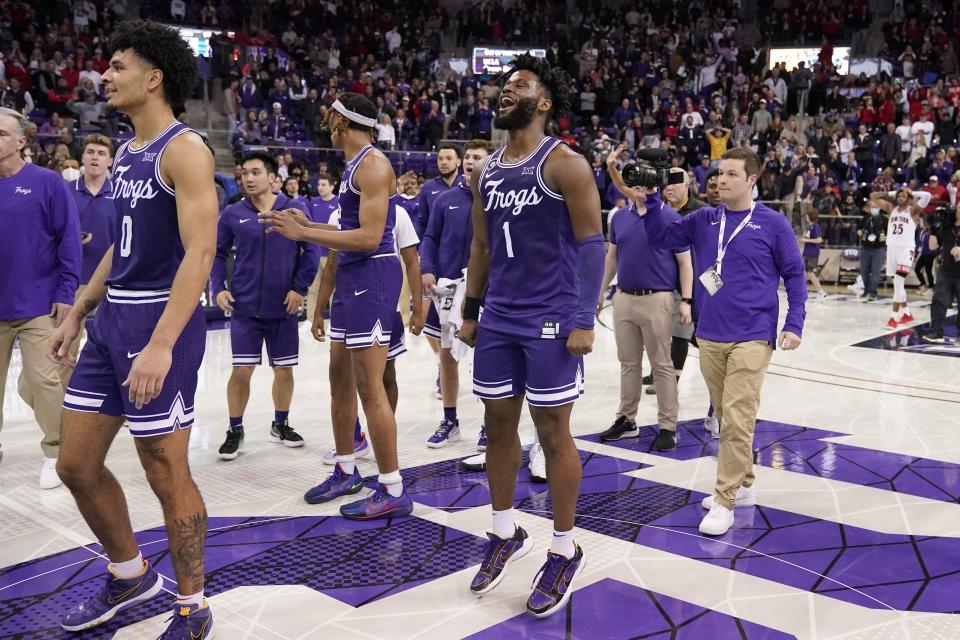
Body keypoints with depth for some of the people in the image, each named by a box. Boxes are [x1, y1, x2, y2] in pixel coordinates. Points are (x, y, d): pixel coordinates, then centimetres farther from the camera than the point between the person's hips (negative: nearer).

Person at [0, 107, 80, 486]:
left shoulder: (47, 182, -5)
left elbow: (68, 239, -6)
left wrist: (65, 293, -10)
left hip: (37, 306, -4)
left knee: (42, 381, -2)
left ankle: (55, 455, 12)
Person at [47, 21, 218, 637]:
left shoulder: (184, 149, -12)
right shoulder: (126, 153, 16)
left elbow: (200, 250, -22)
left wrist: (161, 345, -29)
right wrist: (77, 313, 21)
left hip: (161, 321, -9)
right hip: (112, 319, 9)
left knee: (168, 475, 0)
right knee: (76, 465, 14)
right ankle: (130, 574, 35)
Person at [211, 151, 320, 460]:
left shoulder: (295, 209, -2)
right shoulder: (233, 214, 0)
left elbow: (311, 250, -1)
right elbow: (218, 253, 7)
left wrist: (300, 288, -8)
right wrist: (219, 289, -6)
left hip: (283, 307, 1)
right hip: (244, 307, 0)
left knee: (284, 369, 10)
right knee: (241, 370, -2)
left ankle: (281, 425, 30)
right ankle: (235, 430, 15)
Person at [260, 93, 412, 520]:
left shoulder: (373, 164, -14)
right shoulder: (354, 165, 17)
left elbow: (369, 237, -22)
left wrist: (303, 234, -19)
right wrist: (308, 227, 17)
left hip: (372, 276, -10)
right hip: (351, 277, 10)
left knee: (369, 387, -7)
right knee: (340, 379, 16)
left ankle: (393, 492, 2)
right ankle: (346, 472, 30)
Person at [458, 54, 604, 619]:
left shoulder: (565, 164, -8)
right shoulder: (486, 172, 13)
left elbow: (592, 244, -10)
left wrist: (585, 319, -16)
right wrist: (472, 310, 15)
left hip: (551, 321, -7)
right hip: (498, 320, 7)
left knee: (553, 433, 1)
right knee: (498, 424, 12)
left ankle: (565, 551, 16)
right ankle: (507, 534, 30)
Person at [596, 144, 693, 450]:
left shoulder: (670, 217, -6)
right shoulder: (620, 217, 8)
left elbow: (685, 262, -4)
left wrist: (686, 301, -10)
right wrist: (600, 293, 16)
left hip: (656, 300, -5)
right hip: (624, 299, 5)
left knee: (661, 365, 2)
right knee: (628, 364, 13)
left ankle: (668, 427, 10)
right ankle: (626, 420, 24)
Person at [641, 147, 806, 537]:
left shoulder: (772, 223, -3)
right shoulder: (704, 220, 8)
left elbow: (794, 274, 2)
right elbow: (663, 237, 10)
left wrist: (794, 324, -6)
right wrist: (648, 203, -6)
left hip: (751, 338, -5)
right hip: (709, 336, 5)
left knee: (737, 419, -8)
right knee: (725, 417, 14)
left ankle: (724, 501, 0)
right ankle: (742, 484, 30)